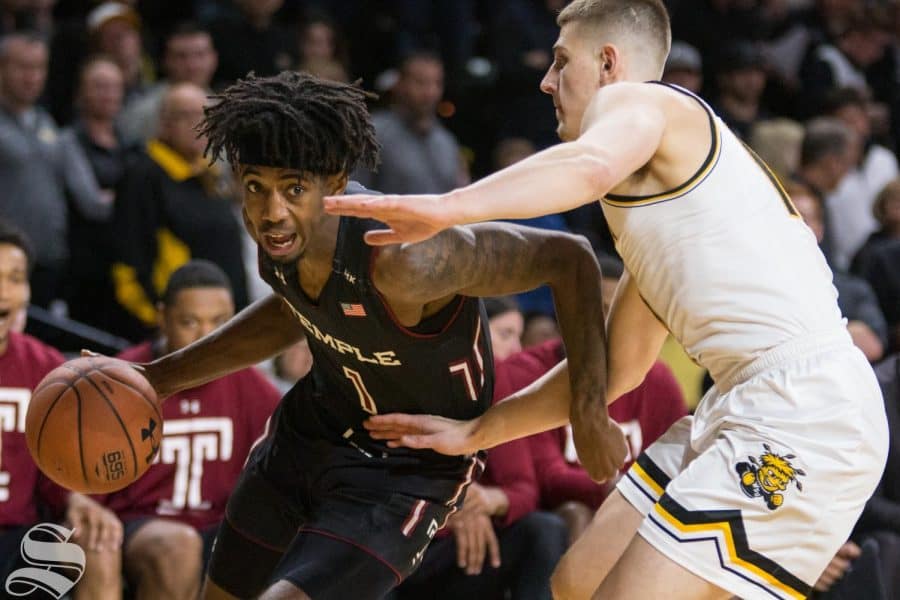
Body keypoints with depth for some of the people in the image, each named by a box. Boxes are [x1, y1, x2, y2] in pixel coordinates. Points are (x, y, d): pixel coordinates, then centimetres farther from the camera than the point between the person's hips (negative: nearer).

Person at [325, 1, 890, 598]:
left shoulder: (634, 102, -1)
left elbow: (590, 166, -28)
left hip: (805, 409, -10)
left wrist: (445, 208, -39)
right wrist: (474, 432, 33)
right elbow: (616, 369, 32)